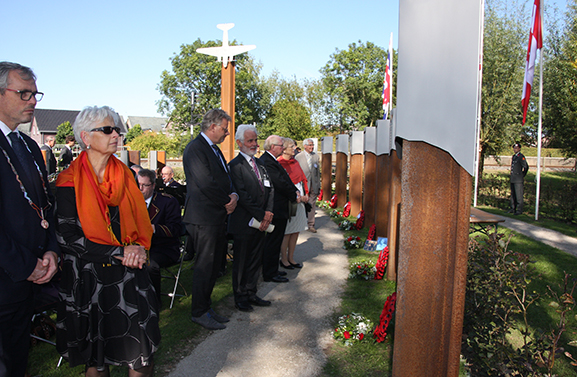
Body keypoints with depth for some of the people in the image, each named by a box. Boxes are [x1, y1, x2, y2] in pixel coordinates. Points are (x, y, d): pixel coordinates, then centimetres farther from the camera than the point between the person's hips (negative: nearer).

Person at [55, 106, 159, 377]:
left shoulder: (125, 175, 8)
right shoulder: (70, 181, -6)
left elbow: (141, 221, 12)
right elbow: (67, 237, -11)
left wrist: (140, 248, -8)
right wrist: (119, 253, -15)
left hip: (129, 274, 4)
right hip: (89, 278, -3)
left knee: (142, 354, 1)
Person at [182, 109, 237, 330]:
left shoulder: (215, 149, 18)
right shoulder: (195, 149, -13)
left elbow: (225, 178, 18)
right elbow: (206, 184, -21)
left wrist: (233, 195, -3)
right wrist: (227, 202, -9)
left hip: (217, 218, 9)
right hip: (204, 218, -9)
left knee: (215, 265, 14)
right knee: (205, 266, -1)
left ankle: (205, 307, 26)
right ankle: (199, 312, 14)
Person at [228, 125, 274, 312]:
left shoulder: (259, 164, 14)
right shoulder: (235, 165, -11)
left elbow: (269, 189, 11)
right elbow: (242, 195, -17)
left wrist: (268, 211, -4)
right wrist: (260, 215, -15)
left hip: (261, 222, 7)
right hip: (243, 223, -7)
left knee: (256, 260, 13)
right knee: (241, 262, 6)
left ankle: (251, 293, 26)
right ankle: (240, 297, 19)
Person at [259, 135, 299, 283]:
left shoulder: (271, 160, 15)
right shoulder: (266, 162, -19)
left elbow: (285, 180, 14)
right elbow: (280, 183, -23)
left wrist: (295, 191, -1)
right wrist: (294, 196, -9)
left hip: (277, 208, 11)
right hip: (275, 209, -11)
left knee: (274, 242, 18)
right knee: (273, 242, -1)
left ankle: (272, 270, 30)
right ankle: (270, 274, 10)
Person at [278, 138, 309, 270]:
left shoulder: (295, 162, 12)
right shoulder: (279, 164, -11)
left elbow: (303, 178, 16)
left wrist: (305, 194, 4)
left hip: (299, 199, 7)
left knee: (296, 231, 11)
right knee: (287, 232, 1)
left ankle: (291, 258, 23)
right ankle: (284, 259, 15)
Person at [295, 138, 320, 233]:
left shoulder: (316, 156, 10)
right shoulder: (298, 157, -1)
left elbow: (318, 171, 13)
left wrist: (318, 186, 11)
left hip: (314, 185, 3)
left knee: (312, 206, 4)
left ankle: (311, 225, 13)